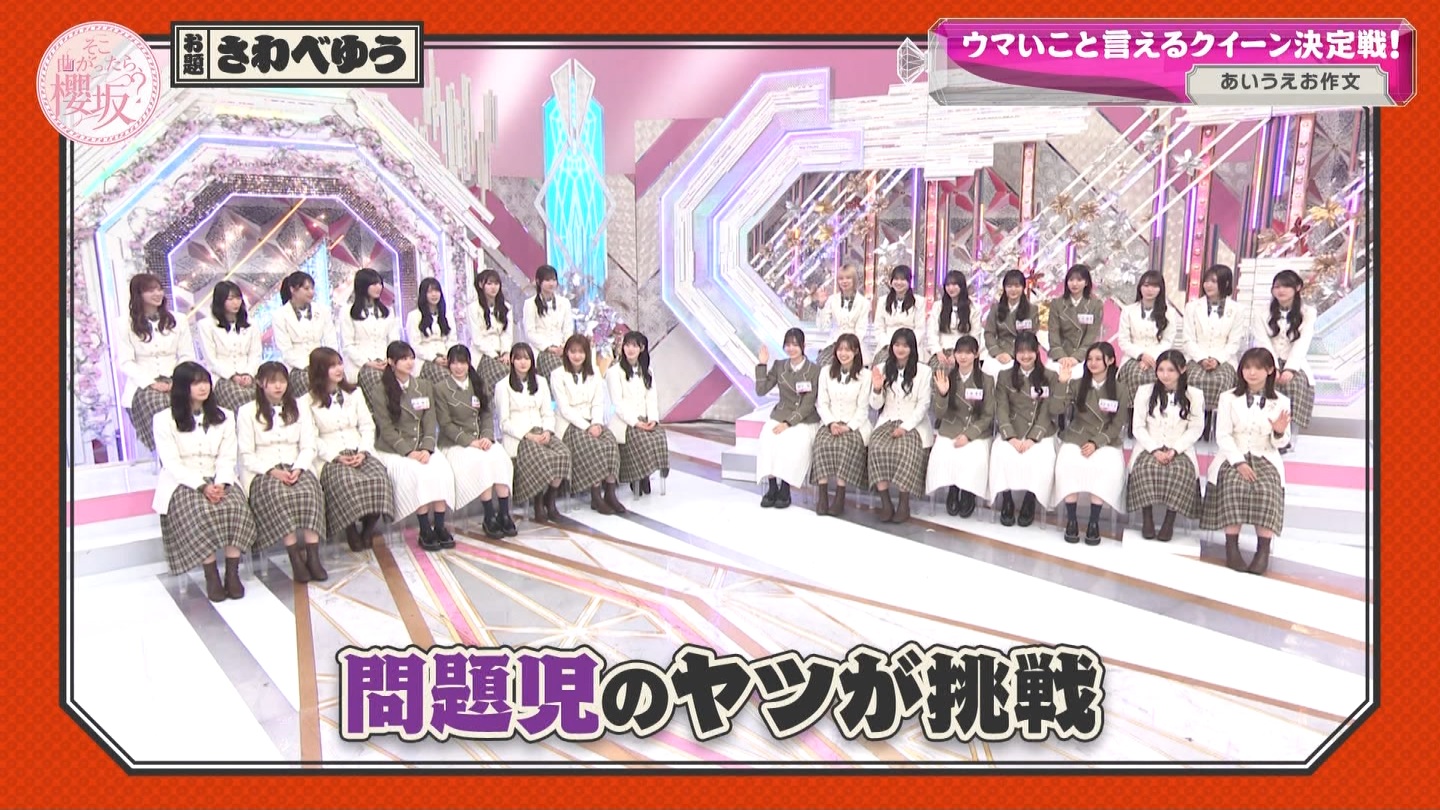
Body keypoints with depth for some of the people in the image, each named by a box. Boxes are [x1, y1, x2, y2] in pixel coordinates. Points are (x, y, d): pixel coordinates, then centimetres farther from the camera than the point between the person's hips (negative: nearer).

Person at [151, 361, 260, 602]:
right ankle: (211, 575, -28)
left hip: (218, 481, 3)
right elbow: (171, 463, -6)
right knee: (201, 512, -34)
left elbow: (227, 458, 6)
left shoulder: (223, 417, 14)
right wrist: (202, 486, -20)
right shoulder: (164, 420, 2)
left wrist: (221, 483, -15)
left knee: (237, 507, -30)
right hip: (182, 483, -3)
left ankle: (232, 573, -28)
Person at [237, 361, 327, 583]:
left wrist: (298, 469, -11)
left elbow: (309, 447, 10)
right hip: (262, 472, -2)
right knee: (276, 493, -37)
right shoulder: (247, 412, 7)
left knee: (308, 490, -33)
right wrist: (272, 471, -16)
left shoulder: (299, 409, 16)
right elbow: (247, 455, 1)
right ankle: (295, 557, -37)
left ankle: (313, 556, -39)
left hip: (296, 468, 2)